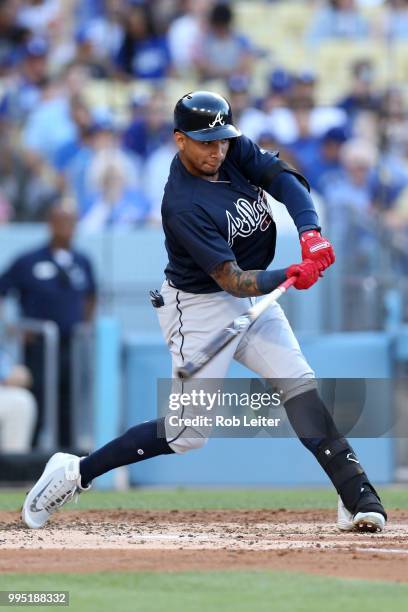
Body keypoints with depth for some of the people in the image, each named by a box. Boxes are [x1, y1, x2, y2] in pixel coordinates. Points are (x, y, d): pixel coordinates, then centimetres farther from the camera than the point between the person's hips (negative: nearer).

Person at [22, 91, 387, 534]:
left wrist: (310, 232, -32)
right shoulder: (184, 206, -27)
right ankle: (74, 473, 6)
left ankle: (357, 497, -10)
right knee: (187, 433, -7)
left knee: (299, 383, -7)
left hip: (252, 298, 7)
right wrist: (290, 277, -42)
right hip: (200, 307, -7)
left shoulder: (234, 151, -7)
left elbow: (285, 180, -15)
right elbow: (233, 281, -29)